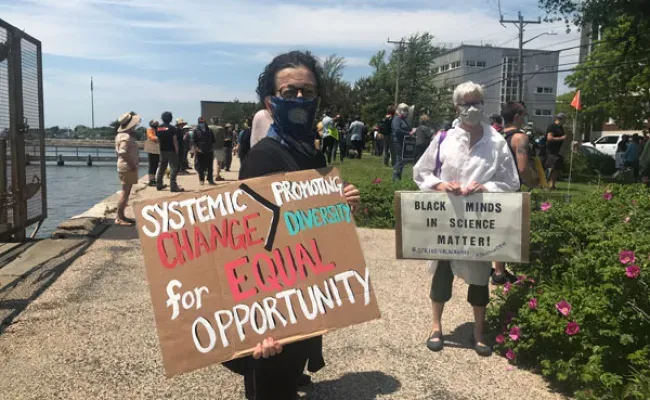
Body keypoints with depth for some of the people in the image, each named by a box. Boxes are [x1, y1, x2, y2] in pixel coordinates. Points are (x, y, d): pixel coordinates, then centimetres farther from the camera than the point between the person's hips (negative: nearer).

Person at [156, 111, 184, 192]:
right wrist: (177, 151, -9)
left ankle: (159, 185, 22)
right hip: (171, 151, -6)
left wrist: (161, 147, 18)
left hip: (162, 151, 7)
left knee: (161, 167, 16)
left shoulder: (158, 129, 8)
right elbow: (175, 141, -13)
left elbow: (158, 140, 11)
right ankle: (173, 186, -11)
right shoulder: (172, 128, -11)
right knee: (173, 167, -5)